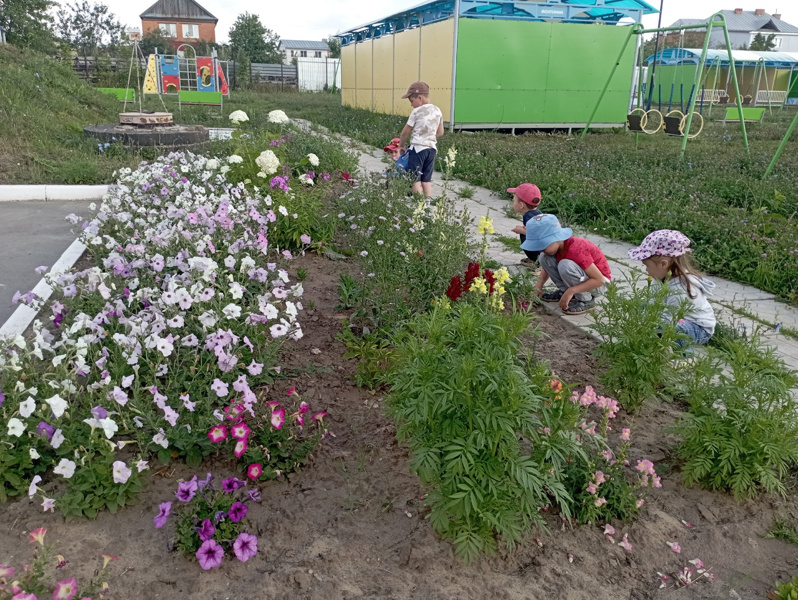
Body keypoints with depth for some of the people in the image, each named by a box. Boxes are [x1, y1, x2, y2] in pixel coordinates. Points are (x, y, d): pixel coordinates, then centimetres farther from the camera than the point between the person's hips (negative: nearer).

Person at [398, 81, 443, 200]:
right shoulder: (437, 111, 7)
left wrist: (401, 145, 13)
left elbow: (405, 132, -3)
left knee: (415, 178, -1)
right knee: (426, 179, 12)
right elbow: (440, 132, 15)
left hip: (418, 148, -6)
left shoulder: (417, 112, -9)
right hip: (432, 148, 6)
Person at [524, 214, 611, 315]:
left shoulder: (575, 250, -33)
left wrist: (571, 291, -37)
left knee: (565, 265, -37)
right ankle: (564, 291, 3)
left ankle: (586, 301, -17)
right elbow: (548, 266, 8)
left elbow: (600, 280, -32)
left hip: (599, 284, -7)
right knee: (544, 258, -9)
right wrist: (540, 283, -10)